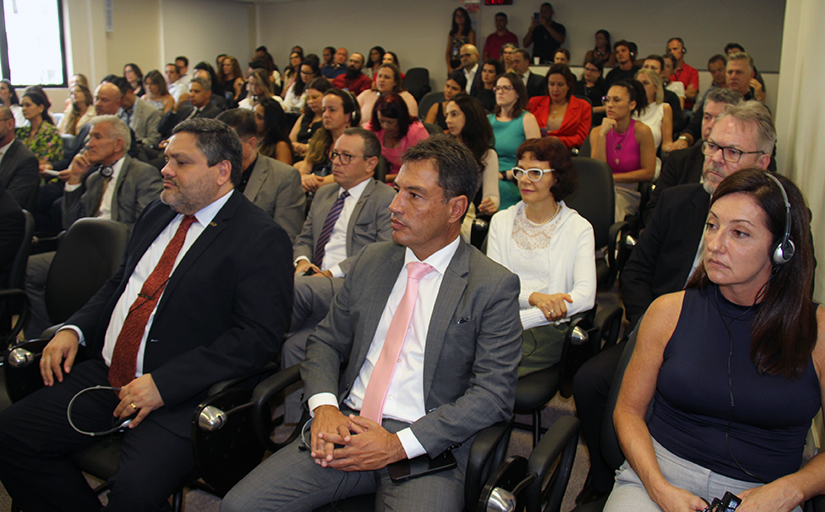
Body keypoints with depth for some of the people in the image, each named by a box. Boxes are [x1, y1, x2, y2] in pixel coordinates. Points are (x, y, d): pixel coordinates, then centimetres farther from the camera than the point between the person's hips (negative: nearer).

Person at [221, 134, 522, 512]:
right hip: (346, 426, 4)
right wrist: (324, 406, -5)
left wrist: (401, 444, -16)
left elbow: (494, 393, -9)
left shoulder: (494, 286, -4)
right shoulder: (371, 261, 11)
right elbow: (326, 341, 16)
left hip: (425, 446, -3)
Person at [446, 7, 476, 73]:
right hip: (452, 65, 3)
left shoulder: (471, 33, 4)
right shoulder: (452, 33, 16)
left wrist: (461, 67, -12)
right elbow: (448, 52, 12)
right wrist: (449, 67, -3)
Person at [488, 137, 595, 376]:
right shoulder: (501, 221, 15)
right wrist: (533, 297, -18)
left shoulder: (578, 228, 4)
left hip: (547, 326, -3)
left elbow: (585, 296, -10)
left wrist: (521, 319, -21)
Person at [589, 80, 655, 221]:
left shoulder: (641, 131, -5)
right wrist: (602, 134, -13)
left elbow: (648, 173, -5)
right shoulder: (597, 132, 3)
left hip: (628, 193, -2)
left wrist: (611, 177, -6)